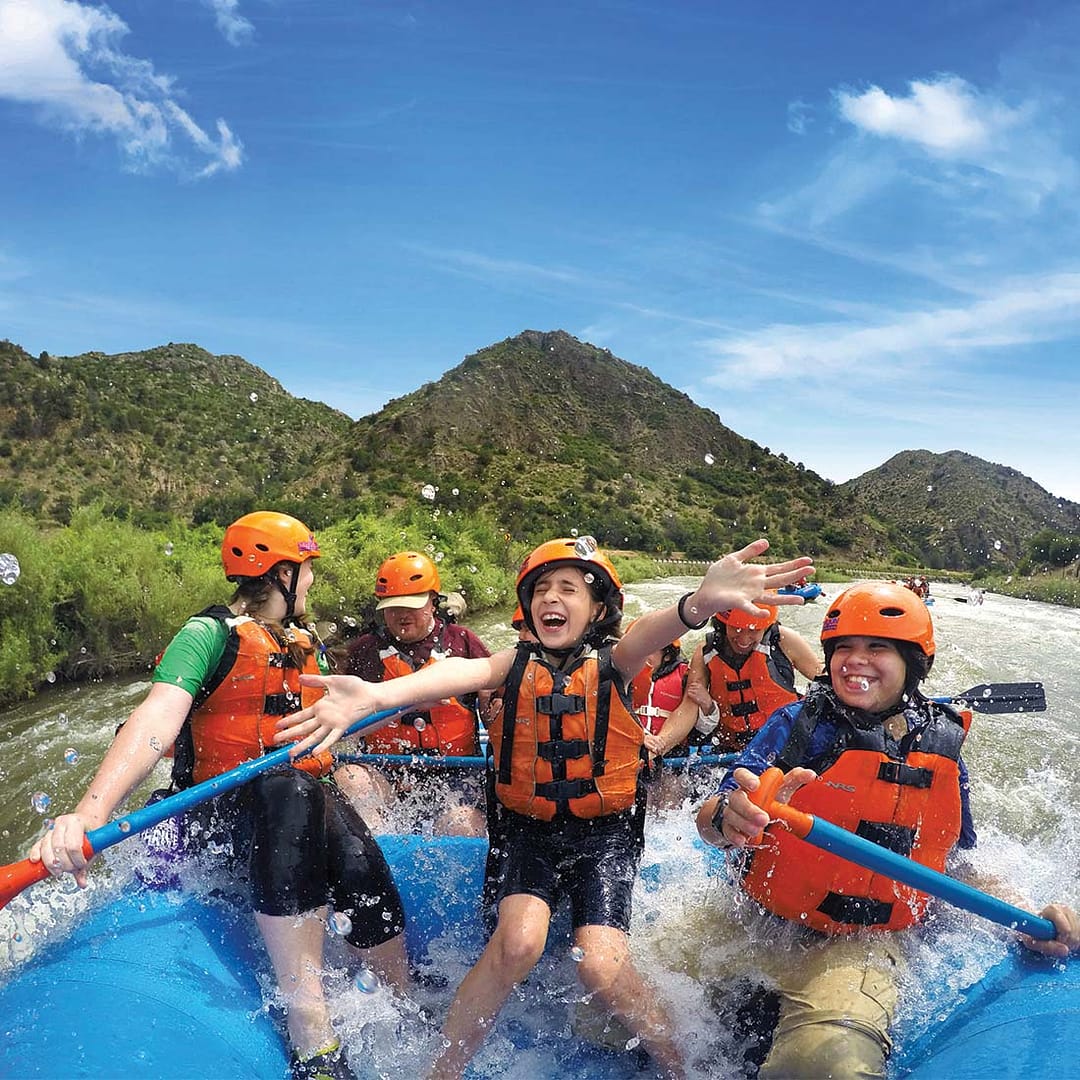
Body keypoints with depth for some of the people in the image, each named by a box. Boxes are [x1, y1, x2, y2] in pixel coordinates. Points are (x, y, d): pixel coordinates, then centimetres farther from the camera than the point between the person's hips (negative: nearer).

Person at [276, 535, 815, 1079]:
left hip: (604, 834, -1)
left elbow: (645, 635, -29)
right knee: (518, 941, -24)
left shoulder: (611, 663, -4)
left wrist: (699, 602, -55)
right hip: (527, 830, 1)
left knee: (600, 967, -18)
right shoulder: (518, 663, -1)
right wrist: (374, 696, -46)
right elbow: (465, 672, -23)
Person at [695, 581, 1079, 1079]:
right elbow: (709, 819, -14)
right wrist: (728, 817, -39)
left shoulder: (941, 754, 2)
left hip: (859, 945, 0)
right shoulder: (797, 724, -6)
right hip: (754, 924, 1)